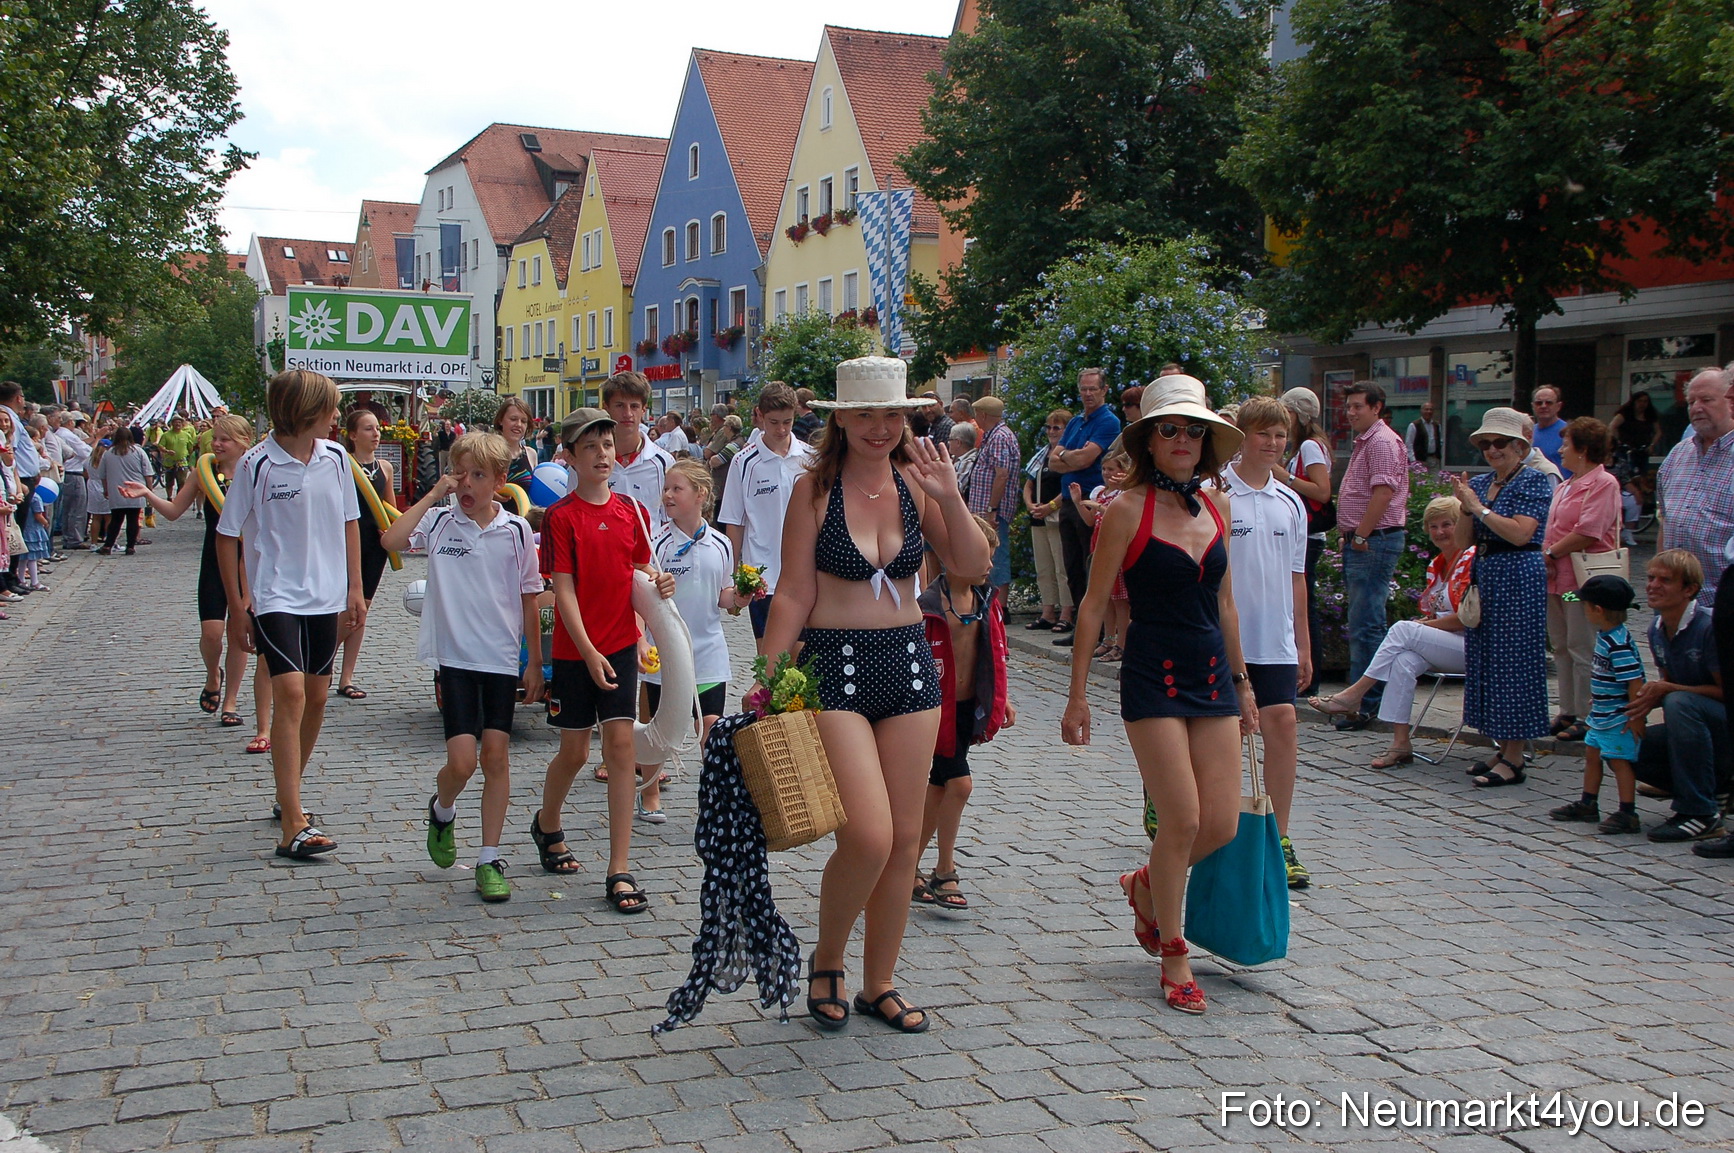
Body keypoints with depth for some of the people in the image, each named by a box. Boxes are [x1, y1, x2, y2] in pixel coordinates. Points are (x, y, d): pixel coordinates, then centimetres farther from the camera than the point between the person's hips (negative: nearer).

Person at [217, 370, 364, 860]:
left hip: (326, 596, 6)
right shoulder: (257, 464, -11)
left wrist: (354, 587, 10)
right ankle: (293, 827, -18)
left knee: (316, 697, 12)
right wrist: (237, 606, -5)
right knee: (290, 693, -17)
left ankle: (287, 794, 33)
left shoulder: (335, 457, 2)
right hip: (275, 595, -5)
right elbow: (227, 535, -4)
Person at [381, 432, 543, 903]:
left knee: (496, 756, 2)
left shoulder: (516, 530, 0)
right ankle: (442, 811, 28)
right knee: (462, 760, -7)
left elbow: (529, 599, 6)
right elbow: (390, 541, -20)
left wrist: (535, 661, 5)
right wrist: (432, 495, -16)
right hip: (455, 656, -1)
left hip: (503, 657, 1)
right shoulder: (439, 522, -2)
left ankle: (489, 859, 13)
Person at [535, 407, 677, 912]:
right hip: (574, 648, -3)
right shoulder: (561, 516, -8)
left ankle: (620, 870, -1)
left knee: (620, 742, -4)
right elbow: (563, 590, -11)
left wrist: (658, 583, -6)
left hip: (621, 643, 3)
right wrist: (588, 652, -17)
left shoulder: (632, 511, 5)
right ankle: (547, 826, 40)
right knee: (574, 750, 8)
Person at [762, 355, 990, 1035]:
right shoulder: (816, 489, -5)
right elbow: (793, 595, -5)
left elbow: (973, 569, -1)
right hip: (834, 667, -4)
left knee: (905, 838, 7)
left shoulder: (915, 483, 4)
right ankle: (826, 962, 14)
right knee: (868, 836, -14)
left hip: (908, 665, 4)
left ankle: (879, 984, 24)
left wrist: (949, 497, -12)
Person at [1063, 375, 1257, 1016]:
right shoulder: (1130, 509, -8)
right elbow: (1093, 606, -5)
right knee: (1182, 821, -8)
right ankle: (1172, 956, 12)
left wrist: (1241, 681, 18)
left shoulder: (1215, 504, 8)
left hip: (1212, 675, 6)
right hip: (1153, 675, -6)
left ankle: (1145, 885, 34)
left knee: (1223, 825, 3)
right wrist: (1077, 694, -6)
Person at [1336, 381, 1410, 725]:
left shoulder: (1383, 442, -12)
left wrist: (1361, 536, -18)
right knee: (1365, 624, 13)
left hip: (1374, 541, -11)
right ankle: (1362, 695, 18)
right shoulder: (1364, 442, 21)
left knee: (1365, 625, -10)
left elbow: (1383, 493, -21)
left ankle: (1365, 703, -7)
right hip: (1360, 541, 11)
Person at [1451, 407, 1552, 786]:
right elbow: (1464, 541, 10)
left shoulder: (1534, 481, -6)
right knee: (1485, 661, 8)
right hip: (1483, 578, 8)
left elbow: (1521, 533, -19)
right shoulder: (1481, 483, 13)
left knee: (1514, 663, -6)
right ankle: (1503, 749, 18)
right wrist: (1464, 507, -5)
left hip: (1518, 580, -8)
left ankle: (1514, 759, -2)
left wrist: (1479, 508, -15)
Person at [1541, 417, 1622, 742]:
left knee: (1583, 650, -4)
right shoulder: (1565, 486, 19)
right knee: (1561, 647, 13)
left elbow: (1587, 533, -19)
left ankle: (1586, 718, 2)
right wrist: (1546, 557, 2)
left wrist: (1551, 553, -11)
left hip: (1583, 579, -9)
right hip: (1557, 578, 9)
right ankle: (1568, 712, 21)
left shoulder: (1603, 484, -10)